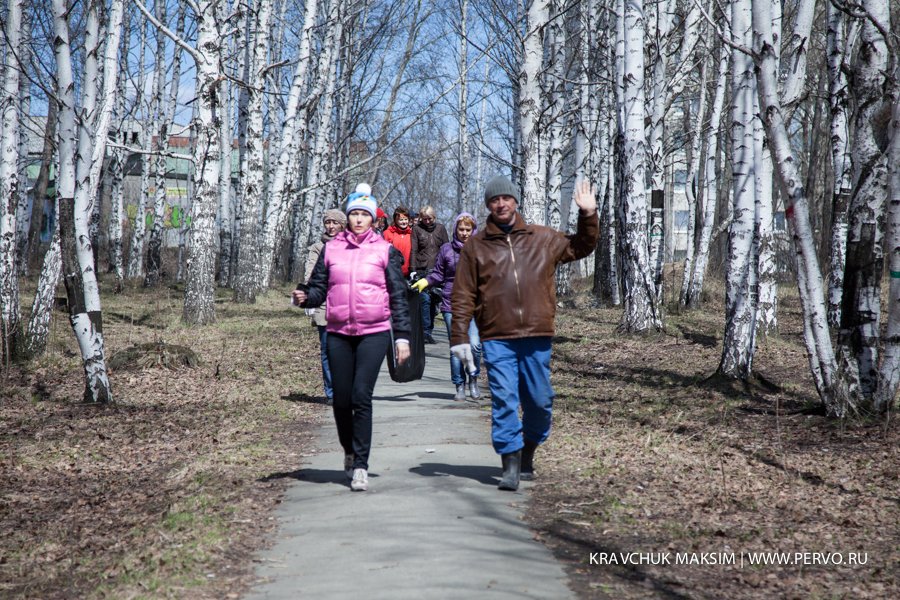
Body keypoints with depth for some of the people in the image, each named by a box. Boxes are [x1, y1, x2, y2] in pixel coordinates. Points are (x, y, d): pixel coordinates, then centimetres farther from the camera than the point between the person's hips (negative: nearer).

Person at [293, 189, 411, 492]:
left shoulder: (385, 251, 5)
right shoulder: (331, 249, 10)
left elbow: (398, 296, 6)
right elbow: (319, 287, 11)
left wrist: (402, 336, 0)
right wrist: (305, 297, -12)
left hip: (374, 333, -2)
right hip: (338, 333, 2)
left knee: (361, 397, -12)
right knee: (341, 399, 5)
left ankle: (360, 466, -7)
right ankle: (350, 452, 30)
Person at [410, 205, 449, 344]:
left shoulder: (440, 228, 13)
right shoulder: (416, 228, 6)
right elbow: (413, 250, 2)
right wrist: (413, 269, -7)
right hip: (422, 270, -3)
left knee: (434, 301, 4)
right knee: (425, 299, -13)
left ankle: (428, 331, 12)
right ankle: (426, 332, -11)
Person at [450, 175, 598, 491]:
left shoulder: (543, 239, 10)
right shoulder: (476, 246, 6)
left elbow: (581, 247, 24)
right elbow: (463, 296, 4)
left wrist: (588, 216, 10)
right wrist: (459, 337, -2)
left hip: (537, 336, 2)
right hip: (497, 339, -2)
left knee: (540, 400, 7)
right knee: (504, 401, -7)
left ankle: (528, 454, 29)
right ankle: (510, 465, -3)